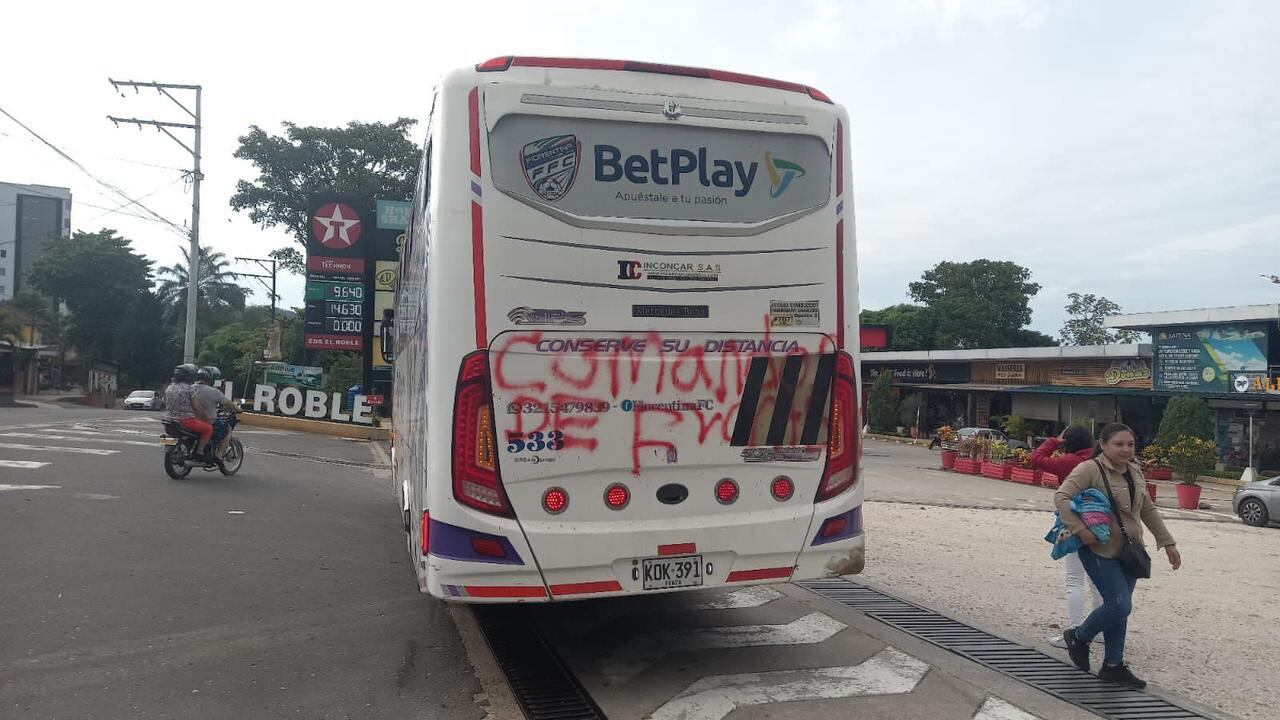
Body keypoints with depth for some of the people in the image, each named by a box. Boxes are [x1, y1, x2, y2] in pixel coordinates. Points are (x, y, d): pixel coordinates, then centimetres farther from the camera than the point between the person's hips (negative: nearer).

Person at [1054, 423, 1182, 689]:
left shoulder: (1135, 472, 9)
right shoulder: (1089, 469, -15)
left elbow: (1148, 510, 20)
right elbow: (1061, 497, -23)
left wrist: (1168, 542, 19)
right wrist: (1081, 530, -30)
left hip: (1129, 551, 7)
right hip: (1100, 551, -7)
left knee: (1118, 607, 11)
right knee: (1120, 605, -12)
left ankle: (1113, 666, 22)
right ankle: (1078, 636, 13)